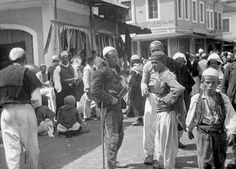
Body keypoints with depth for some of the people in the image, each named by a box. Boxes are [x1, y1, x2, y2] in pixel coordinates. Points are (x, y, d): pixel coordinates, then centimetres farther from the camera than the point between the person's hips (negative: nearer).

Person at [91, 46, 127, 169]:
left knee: (120, 134, 16)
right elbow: (95, 91, -19)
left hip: (117, 105, 9)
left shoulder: (115, 70, 17)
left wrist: (122, 90, 10)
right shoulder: (102, 72, -12)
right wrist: (111, 99, -19)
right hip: (109, 107, -9)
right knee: (112, 136, -5)